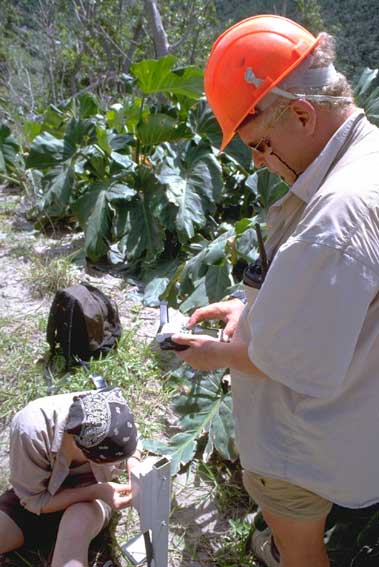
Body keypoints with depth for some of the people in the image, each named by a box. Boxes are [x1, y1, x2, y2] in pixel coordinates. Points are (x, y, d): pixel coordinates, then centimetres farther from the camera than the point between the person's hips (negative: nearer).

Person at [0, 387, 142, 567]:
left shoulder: (113, 414, -27)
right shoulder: (31, 429, -35)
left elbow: (131, 451, -1)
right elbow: (34, 501, -21)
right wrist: (96, 492, -32)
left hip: (93, 496, 0)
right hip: (36, 496, 0)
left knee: (79, 521, -35)